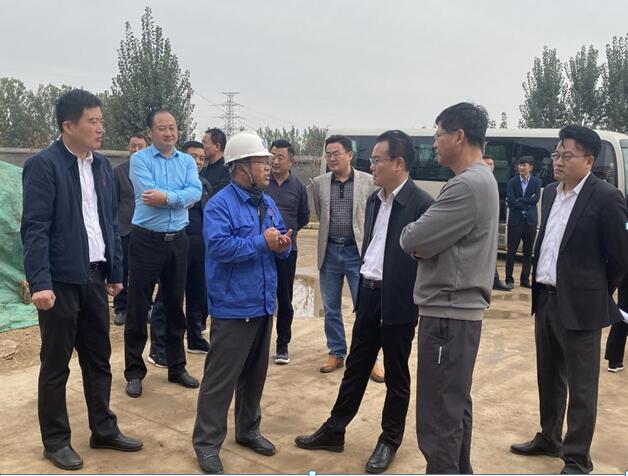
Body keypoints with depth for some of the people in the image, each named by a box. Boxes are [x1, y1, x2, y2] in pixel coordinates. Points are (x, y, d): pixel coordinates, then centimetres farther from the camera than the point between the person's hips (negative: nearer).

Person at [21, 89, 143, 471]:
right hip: (61, 280, -6)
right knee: (56, 364, 8)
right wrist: (40, 282, -21)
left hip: (95, 276, 6)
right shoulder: (43, 165, -11)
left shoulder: (103, 166, 9)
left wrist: (116, 272, 12)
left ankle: (104, 430, 30)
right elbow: (34, 228, -15)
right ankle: (56, 440, 23)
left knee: (99, 359, 15)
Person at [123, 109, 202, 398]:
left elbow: (195, 192, -9)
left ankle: (177, 367, 26)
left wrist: (167, 196, -20)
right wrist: (181, 197, -10)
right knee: (138, 308, 3)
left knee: (175, 306, 13)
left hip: (177, 241, 4)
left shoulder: (187, 161, 7)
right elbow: (150, 194, -19)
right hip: (146, 241, -4)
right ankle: (134, 372, 16)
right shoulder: (139, 160, -4)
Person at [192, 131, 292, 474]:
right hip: (233, 307, -8)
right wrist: (262, 242, -23)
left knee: (255, 374, 19)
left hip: (263, 305, 8)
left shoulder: (269, 204, 11)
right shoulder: (220, 204, -14)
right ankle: (206, 442, 14)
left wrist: (283, 244, -8)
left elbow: (280, 245, 15)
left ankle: (248, 429, 35)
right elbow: (219, 246, -28)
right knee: (221, 378, 0)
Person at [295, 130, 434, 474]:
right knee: (355, 367, 16)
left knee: (396, 375, 10)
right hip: (368, 295, 7)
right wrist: (362, 290, 16)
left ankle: (390, 440, 27)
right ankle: (334, 431, 29)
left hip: (399, 301, -7)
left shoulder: (421, 203, -15)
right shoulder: (374, 200, 9)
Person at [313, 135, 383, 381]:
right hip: (330, 252, 3)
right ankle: (336, 353, 25)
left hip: (358, 252, -3)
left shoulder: (368, 182, -4)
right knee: (331, 308, 11)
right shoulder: (319, 183, 3)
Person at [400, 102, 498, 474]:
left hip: (448, 311, -11)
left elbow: (411, 239, -20)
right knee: (455, 405, 20)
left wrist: (414, 237, 1)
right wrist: (426, 242, -4)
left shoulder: (467, 185, -19)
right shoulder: (482, 179, 15)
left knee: (437, 416, -2)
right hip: (461, 307, 11)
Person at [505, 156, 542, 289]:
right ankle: (509, 279, 9)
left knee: (528, 252, 6)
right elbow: (511, 201, -9)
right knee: (511, 252, 1)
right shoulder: (512, 182, 3)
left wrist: (519, 200, -10)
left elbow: (536, 199, -8)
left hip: (530, 221, 1)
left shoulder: (536, 182, 6)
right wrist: (527, 203, -11)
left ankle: (525, 279, 15)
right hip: (515, 220, -1)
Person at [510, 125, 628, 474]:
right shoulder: (551, 193, 9)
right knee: (549, 378, 20)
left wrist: (598, 294, 2)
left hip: (579, 305, -7)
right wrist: (540, 289, 14)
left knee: (581, 387, 5)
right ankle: (549, 439, 37)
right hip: (545, 299, 7)